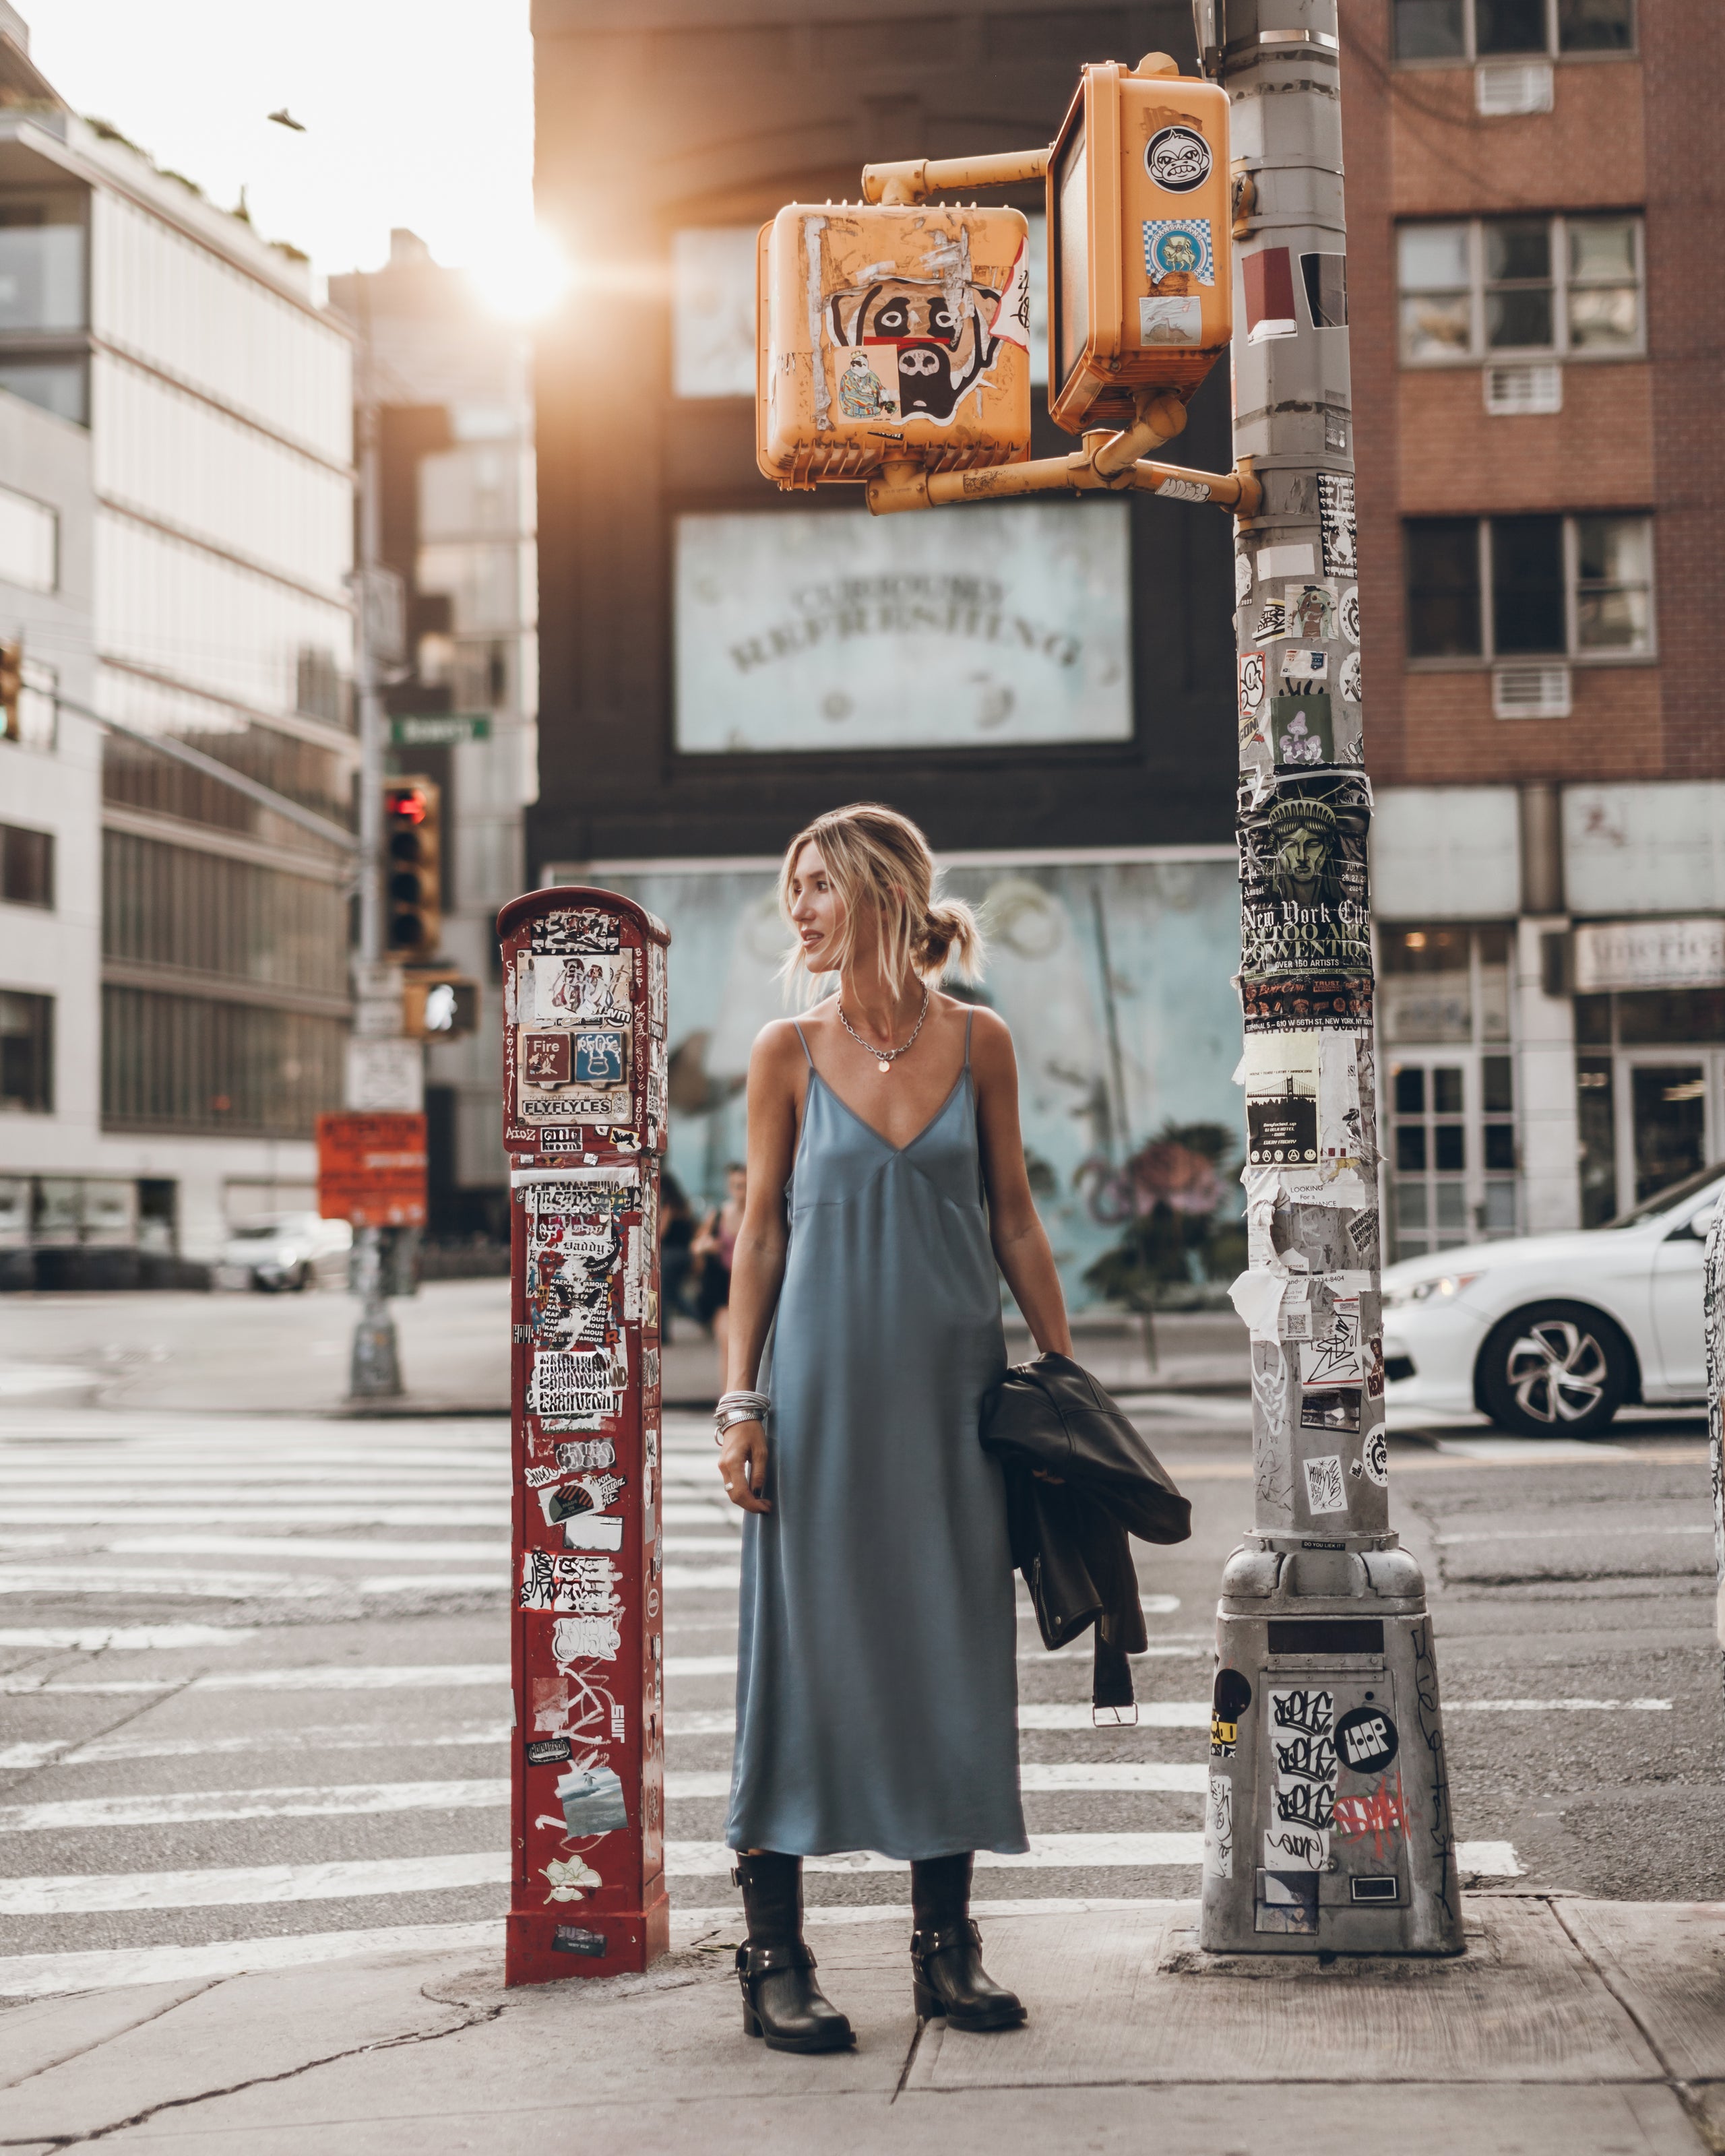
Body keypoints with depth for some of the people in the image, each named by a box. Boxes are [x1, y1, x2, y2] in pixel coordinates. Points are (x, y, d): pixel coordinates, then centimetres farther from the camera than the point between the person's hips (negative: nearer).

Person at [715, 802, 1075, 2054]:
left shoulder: (979, 1044, 3)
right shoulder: (789, 1054, 1)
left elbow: (1014, 1221, 8)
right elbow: (762, 1232, 3)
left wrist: (1066, 1373, 5)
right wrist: (741, 1402, -4)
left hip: (955, 1387, 2)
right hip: (824, 1387, -1)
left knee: (954, 1648, 6)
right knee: (807, 1649, 0)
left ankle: (946, 1944, 18)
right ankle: (776, 1954, 8)